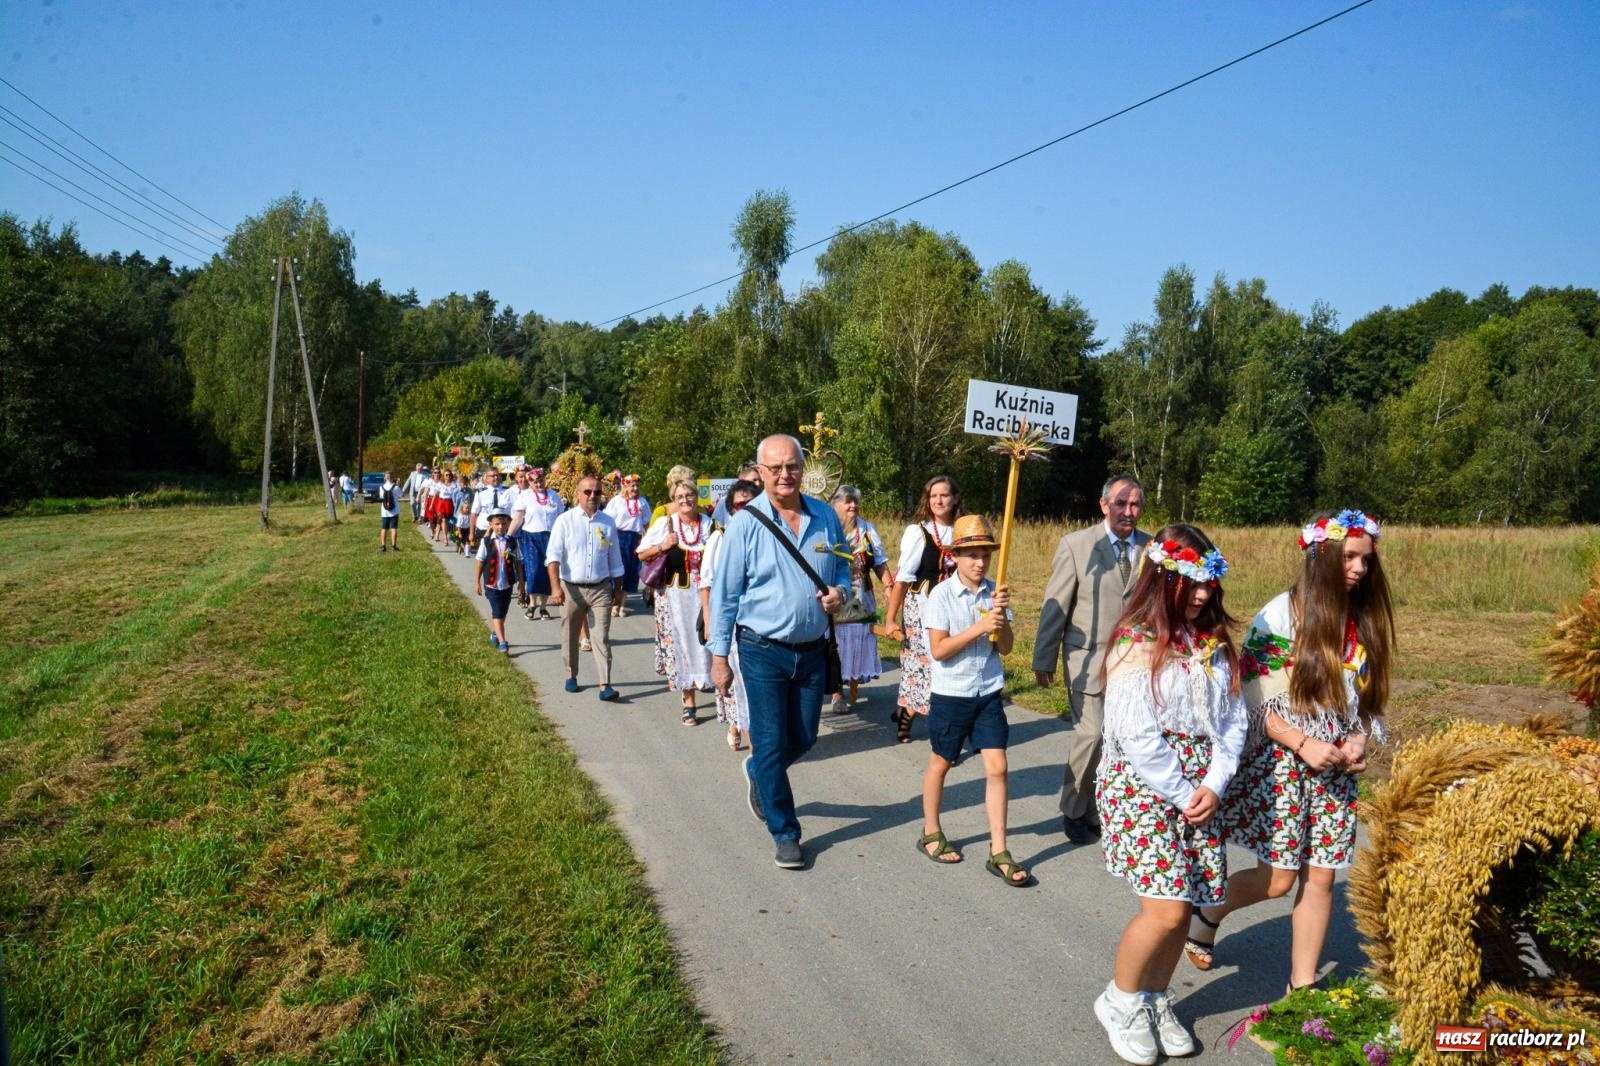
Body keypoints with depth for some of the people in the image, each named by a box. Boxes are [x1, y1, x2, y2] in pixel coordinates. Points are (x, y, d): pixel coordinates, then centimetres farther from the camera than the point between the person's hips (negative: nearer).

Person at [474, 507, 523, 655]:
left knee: (502, 613, 16)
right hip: (491, 584, -3)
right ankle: (502, 642, -10)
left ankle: (494, 634, 37)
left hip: (508, 584, 3)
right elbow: (480, 562, -1)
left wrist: (521, 581, 5)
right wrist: (477, 582, 0)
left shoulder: (512, 542, -2)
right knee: (497, 614, -7)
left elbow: (517, 562, 4)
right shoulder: (486, 541, -7)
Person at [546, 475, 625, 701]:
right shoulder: (565, 520, -3)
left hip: (600, 589, 1)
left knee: (601, 637, -5)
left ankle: (605, 685, -8)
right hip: (571, 589, -1)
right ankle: (571, 676, 31)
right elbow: (553, 555, -11)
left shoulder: (608, 522, 7)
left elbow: (614, 559, 15)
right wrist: (555, 587, -21)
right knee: (570, 637, 12)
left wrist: (618, 589, 18)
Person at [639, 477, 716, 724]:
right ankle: (688, 702, 12)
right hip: (674, 593, -1)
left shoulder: (709, 524, 4)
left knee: (703, 639, 2)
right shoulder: (664, 524, -2)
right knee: (680, 642, 2)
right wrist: (662, 546, -15)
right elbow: (642, 555, 1)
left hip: (703, 592, 2)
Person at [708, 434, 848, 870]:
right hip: (763, 651, -4)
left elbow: (842, 566, 15)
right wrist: (719, 655, -7)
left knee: (803, 738, 15)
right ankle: (785, 834, 17)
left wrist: (839, 591, -9)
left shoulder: (825, 516, 0)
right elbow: (724, 592, -7)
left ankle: (758, 771, 47)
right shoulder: (745, 523, -11)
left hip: (813, 650, 4)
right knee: (772, 743, 1)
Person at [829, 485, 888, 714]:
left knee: (858, 641, 7)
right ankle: (837, 693, 7)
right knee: (836, 643, -1)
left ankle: (855, 686, 23)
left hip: (861, 599, 3)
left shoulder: (868, 529, 9)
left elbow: (880, 562, 10)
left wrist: (888, 586, -2)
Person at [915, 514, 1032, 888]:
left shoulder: (993, 593, -1)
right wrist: (979, 627, -24)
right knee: (940, 763, 14)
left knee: (996, 767, -2)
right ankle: (930, 833, 34)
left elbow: (1005, 648, 0)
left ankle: (999, 852, 6)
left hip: (989, 693, 3)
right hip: (950, 693, -3)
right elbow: (938, 650, -17)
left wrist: (1001, 617, -18)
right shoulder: (942, 595, -12)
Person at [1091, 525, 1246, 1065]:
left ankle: (1155, 999, 29)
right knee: (1166, 909, -11)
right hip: (1142, 789, -6)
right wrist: (1183, 795, -12)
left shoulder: (1214, 642, 7)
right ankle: (1120, 1000, 13)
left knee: (1182, 908, 7)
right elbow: (1136, 736, -16)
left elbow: (1234, 718, 6)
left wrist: (1214, 786, -6)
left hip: (1200, 793, 6)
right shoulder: (1136, 645, -12)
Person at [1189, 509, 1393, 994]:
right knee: (1277, 879, -1)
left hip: (1336, 770, 5)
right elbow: (1251, 698, -12)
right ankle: (1207, 914, 27)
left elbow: (1368, 697, 14)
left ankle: (1303, 986, 23)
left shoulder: (1363, 621, 5)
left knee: (1320, 877, 8)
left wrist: (1359, 741, -4)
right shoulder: (1281, 615, -12)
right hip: (1280, 764, -5)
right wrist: (1304, 745, -19)